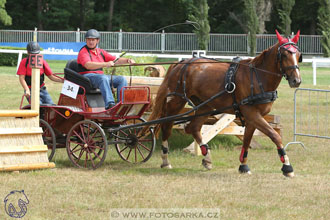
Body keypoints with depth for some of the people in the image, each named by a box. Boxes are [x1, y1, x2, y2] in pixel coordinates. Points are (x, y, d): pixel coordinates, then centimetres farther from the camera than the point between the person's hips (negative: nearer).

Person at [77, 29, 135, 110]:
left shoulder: (100, 52, 18)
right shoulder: (83, 52, -5)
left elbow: (115, 60, 18)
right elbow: (88, 65, -24)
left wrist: (127, 60, -2)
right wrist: (105, 64, -35)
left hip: (100, 75, 8)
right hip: (87, 76, -7)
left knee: (121, 79, -8)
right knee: (103, 78, -38)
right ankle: (109, 104, -51)